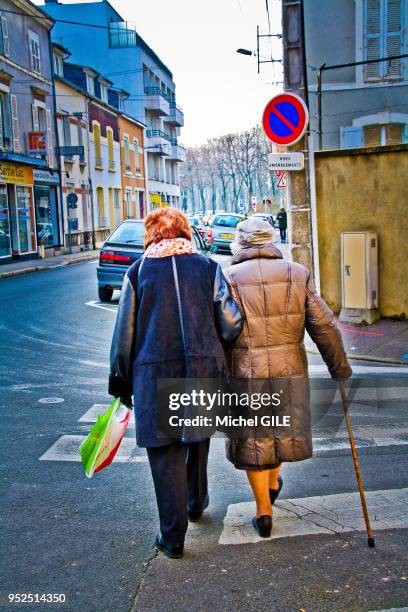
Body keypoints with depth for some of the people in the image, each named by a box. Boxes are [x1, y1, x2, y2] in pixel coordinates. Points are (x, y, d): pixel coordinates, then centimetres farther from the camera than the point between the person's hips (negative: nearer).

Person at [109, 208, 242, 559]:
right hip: (204, 369, 2)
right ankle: (196, 503, 43)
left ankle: (173, 538, 12)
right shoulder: (208, 267, 4)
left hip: (155, 374, -2)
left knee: (165, 454, 6)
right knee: (197, 439, 24)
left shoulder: (138, 271, 3)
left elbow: (125, 333, 2)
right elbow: (231, 323, -5)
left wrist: (121, 382, 10)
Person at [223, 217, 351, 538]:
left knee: (253, 437, 12)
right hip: (289, 370, 2)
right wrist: (340, 369, 9)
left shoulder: (227, 278, -5)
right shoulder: (297, 274, 0)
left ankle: (263, 511, 19)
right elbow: (324, 326, 0)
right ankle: (273, 485, 44)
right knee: (283, 428, 24)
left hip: (245, 374, -2)